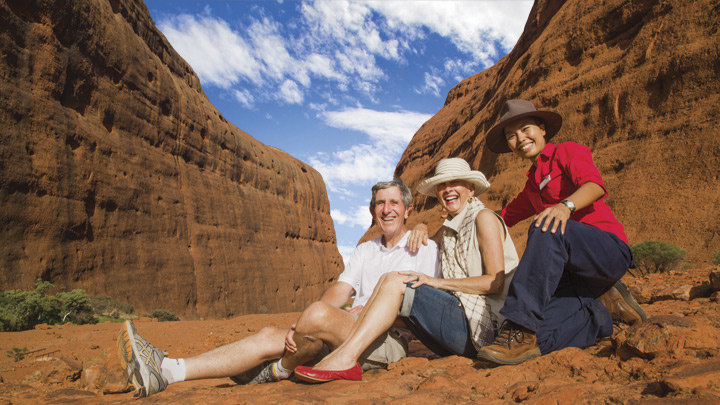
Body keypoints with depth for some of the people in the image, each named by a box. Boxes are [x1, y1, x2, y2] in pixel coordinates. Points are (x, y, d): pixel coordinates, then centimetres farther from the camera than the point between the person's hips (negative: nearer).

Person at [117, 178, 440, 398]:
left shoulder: (425, 250, 7)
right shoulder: (365, 250, 20)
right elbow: (338, 292, 7)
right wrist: (300, 326, -12)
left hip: (391, 340, -5)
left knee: (318, 313, -32)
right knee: (270, 335, -15)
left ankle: (282, 370, -4)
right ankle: (165, 371, -20)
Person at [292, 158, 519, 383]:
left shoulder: (484, 217, -4)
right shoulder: (448, 229, 20)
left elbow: (496, 282, -13)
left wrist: (437, 282, -14)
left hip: (481, 327, -8)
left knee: (394, 282, -19)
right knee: (388, 279, -5)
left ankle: (345, 359, -24)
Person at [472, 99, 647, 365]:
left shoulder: (568, 151, 4)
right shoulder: (533, 184, 26)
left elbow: (595, 185, -17)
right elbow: (505, 216, 25)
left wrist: (566, 205, -38)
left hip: (609, 249, -6)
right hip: (571, 269, 6)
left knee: (547, 227, -38)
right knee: (538, 338, -20)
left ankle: (521, 328, -38)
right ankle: (603, 308, 5)